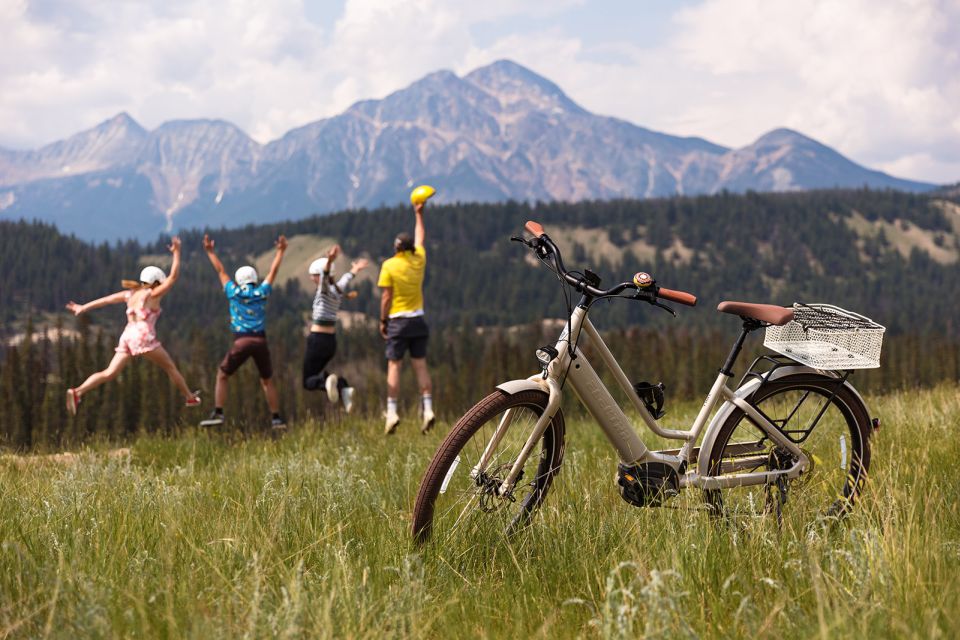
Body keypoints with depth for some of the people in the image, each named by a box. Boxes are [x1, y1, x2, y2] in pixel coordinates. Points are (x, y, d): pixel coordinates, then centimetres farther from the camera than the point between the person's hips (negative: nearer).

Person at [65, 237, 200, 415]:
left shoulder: (131, 294, 19)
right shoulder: (153, 294, 3)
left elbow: (107, 299, 14)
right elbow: (173, 276, 1)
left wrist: (83, 307, 16)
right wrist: (176, 253, 6)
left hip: (127, 336, 6)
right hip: (144, 336, -6)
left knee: (109, 373, -3)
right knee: (170, 367, 10)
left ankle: (77, 392, -19)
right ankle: (190, 397, 17)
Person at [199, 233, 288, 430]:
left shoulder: (234, 292, 7)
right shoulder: (261, 292, 9)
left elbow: (221, 271, 17)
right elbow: (273, 271, 19)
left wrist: (210, 252, 27)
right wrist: (280, 251, 29)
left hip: (241, 341, -2)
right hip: (260, 340, 2)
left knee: (222, 377, 10)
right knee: (267, 381, 14)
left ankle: (218, 414, -2)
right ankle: (276, 418, 7)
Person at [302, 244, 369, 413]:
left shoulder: (325, 289, -12)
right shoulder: (338, 289, 9)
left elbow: (325, 277, -35)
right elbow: (345, 279, 32)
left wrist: (329, 261, -56)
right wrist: (354, 271, 54)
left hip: (317, 340, -7)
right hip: (331, 340, 7)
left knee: (308, 382, 0)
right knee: (315, 373, 21)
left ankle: (327, 380, -32)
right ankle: (343, 387, -4)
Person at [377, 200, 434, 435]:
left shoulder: (389, 266, -8)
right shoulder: (419, 260, 4)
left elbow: (386, 297, -8)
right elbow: (420, 238, 23)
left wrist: (382, 321, 1)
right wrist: (419, 214, 35)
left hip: (398, 321, -4)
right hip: (418, 319, 4)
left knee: (394, 366, -1)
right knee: (420, 365, 4)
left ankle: (392, 411, -6)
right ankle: (427, 409, -4)